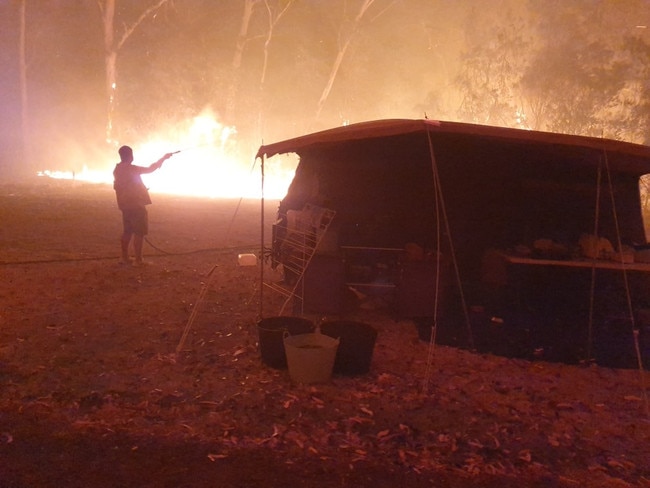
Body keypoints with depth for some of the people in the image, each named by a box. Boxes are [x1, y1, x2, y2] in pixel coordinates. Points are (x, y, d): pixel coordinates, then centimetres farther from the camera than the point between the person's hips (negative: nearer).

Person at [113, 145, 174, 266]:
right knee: (139, 232, -4)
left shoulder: (117, 170, 10)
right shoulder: (131, 168, -15)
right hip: (136, 205, -8)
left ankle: (125, 257, 17)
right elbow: (150, 169, -16)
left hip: (125, 205, 9)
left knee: (127, 231, 15)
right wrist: (163, 158, -7)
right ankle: (138, 260, -5)